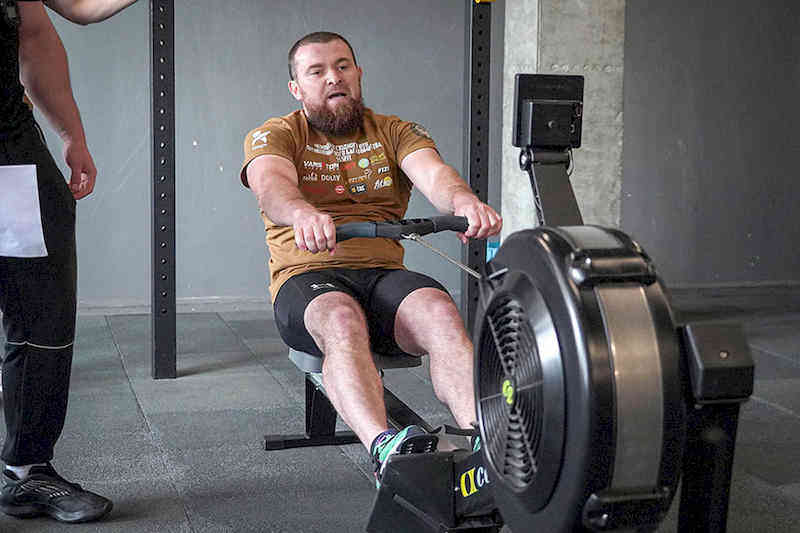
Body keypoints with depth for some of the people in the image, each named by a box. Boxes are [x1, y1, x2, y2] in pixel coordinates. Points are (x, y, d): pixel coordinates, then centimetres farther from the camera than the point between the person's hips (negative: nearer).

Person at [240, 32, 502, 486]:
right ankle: (384, 448, -58)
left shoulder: (395, 133, 17)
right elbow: (271, 184, -15)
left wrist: (463, 199, -33)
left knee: (440, 312, -32)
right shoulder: (275, 136, 10)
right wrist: (301, 213, -41)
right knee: (341, 321, -38)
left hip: (384, 273, 2)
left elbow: (433, 173, -6)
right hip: (308, 278, -2)